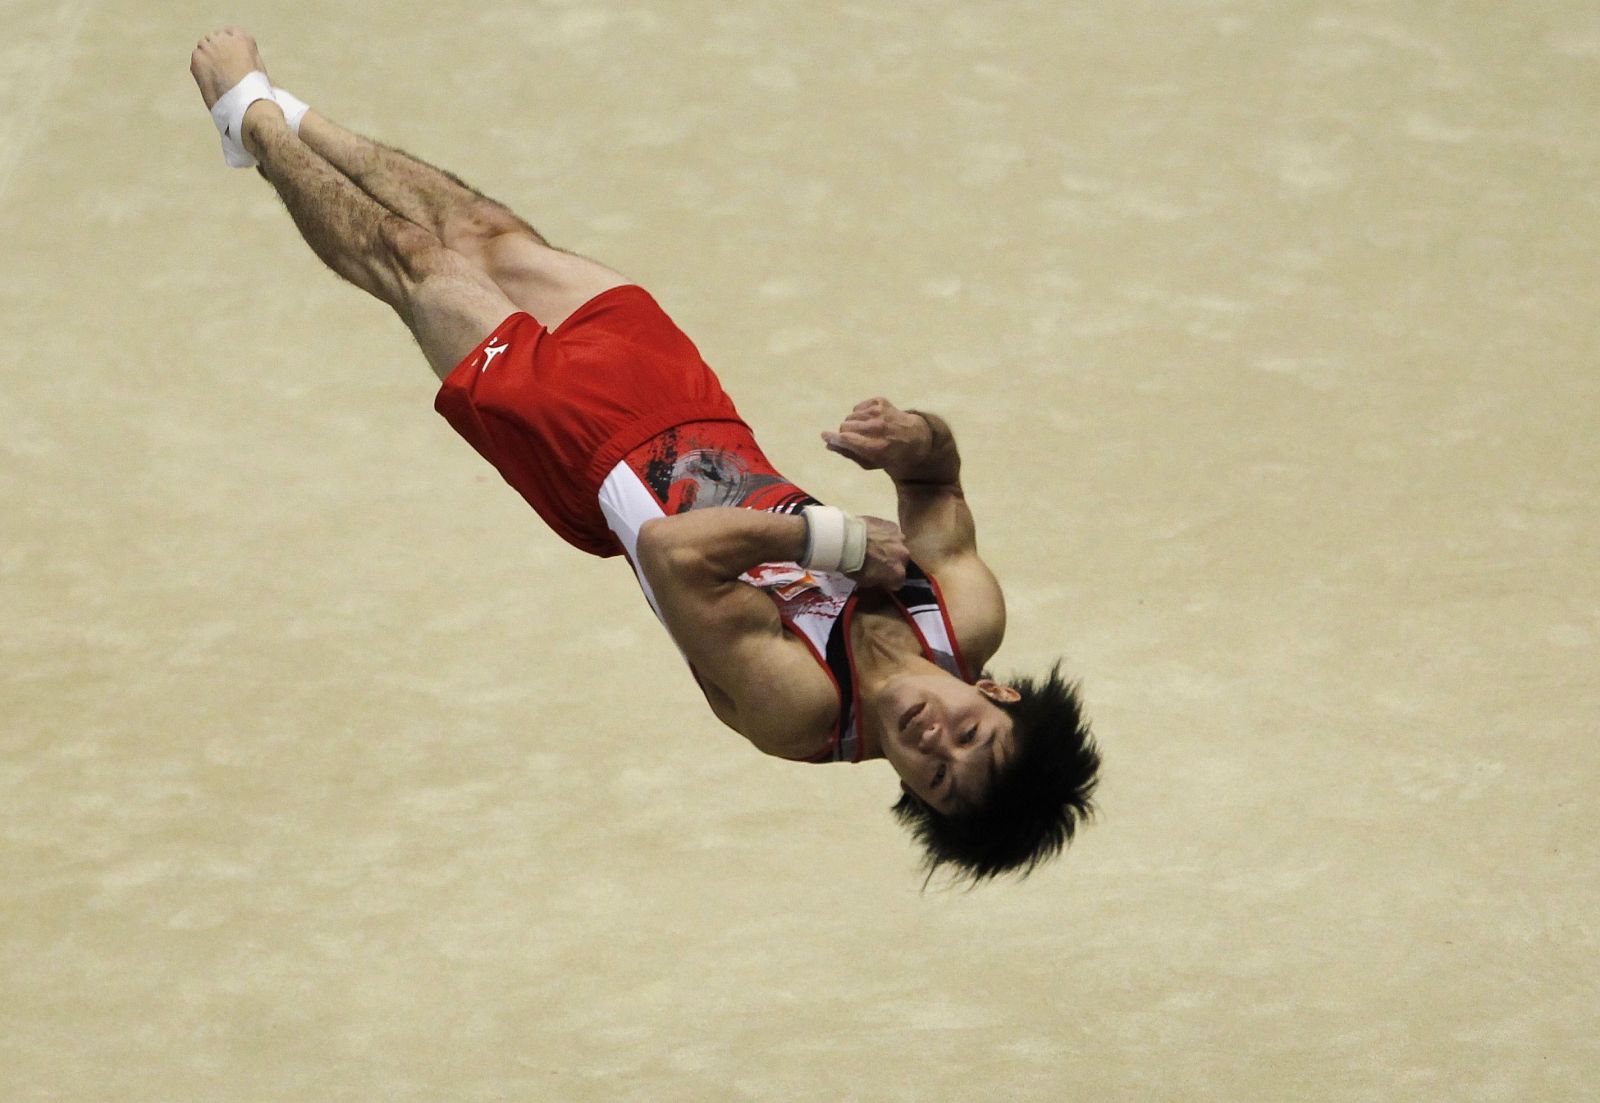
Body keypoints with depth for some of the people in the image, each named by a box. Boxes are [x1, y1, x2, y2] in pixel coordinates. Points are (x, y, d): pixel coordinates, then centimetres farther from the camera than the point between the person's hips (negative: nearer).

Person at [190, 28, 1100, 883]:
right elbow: (941, 478, -8)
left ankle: (256, 118, 43)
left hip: (593, 451, -5)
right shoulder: (972, 618, -24)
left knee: (417, 258, 12)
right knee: (488, 234, 20)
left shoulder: (800, 706, -39)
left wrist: (839, 537, -50)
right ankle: (293, 122, 51)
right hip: (698, 415, 5)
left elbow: (677, 550, -49)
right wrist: (918, 439, -31)